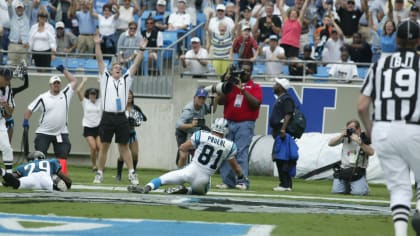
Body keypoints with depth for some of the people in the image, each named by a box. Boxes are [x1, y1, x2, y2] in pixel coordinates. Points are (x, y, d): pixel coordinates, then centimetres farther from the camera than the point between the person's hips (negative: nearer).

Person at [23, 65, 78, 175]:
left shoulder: (65, 94, 3)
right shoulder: (42, 98, -3)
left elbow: (74, 81, 7)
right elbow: (30, 109, 1)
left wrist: (63, 70, 4)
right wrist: (25, 120, -14)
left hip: (61, 133, 2)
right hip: (44, 133, -2)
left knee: (63, 156, -3)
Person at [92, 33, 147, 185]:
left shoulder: (126, 80, 16)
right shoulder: (105, 78, 12)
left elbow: (136, 64, 13)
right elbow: (100, 60, 7)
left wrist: (141, 50, 6)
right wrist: (97, 44, 0)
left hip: (121, 117, 1)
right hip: (107, 117, -1)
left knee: (124, 146, 4)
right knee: (104, 146, 2)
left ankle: (132, 173, 3)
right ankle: (99, 173, 8)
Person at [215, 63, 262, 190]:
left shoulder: (255, 87, 7)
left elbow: (256, 103, -9)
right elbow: (219, 101, 6)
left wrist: (243, 89, -13)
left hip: (245, 124, -4)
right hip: (228, 123, 4)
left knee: (241, 152, -13)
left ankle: (242, 182, -17)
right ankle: (227, 181, 2)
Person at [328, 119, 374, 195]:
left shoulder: (364, 138, -2)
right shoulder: (345, 137, 7)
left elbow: (371, 152, -17)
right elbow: (330, 143, 7)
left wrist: (359, 142, -22)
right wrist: (341, 136, -7)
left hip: (358, 170, -3)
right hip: (344, 169, 3)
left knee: (359, 192, -22)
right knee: (336, 190, -9)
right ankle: (347, 185, 26)